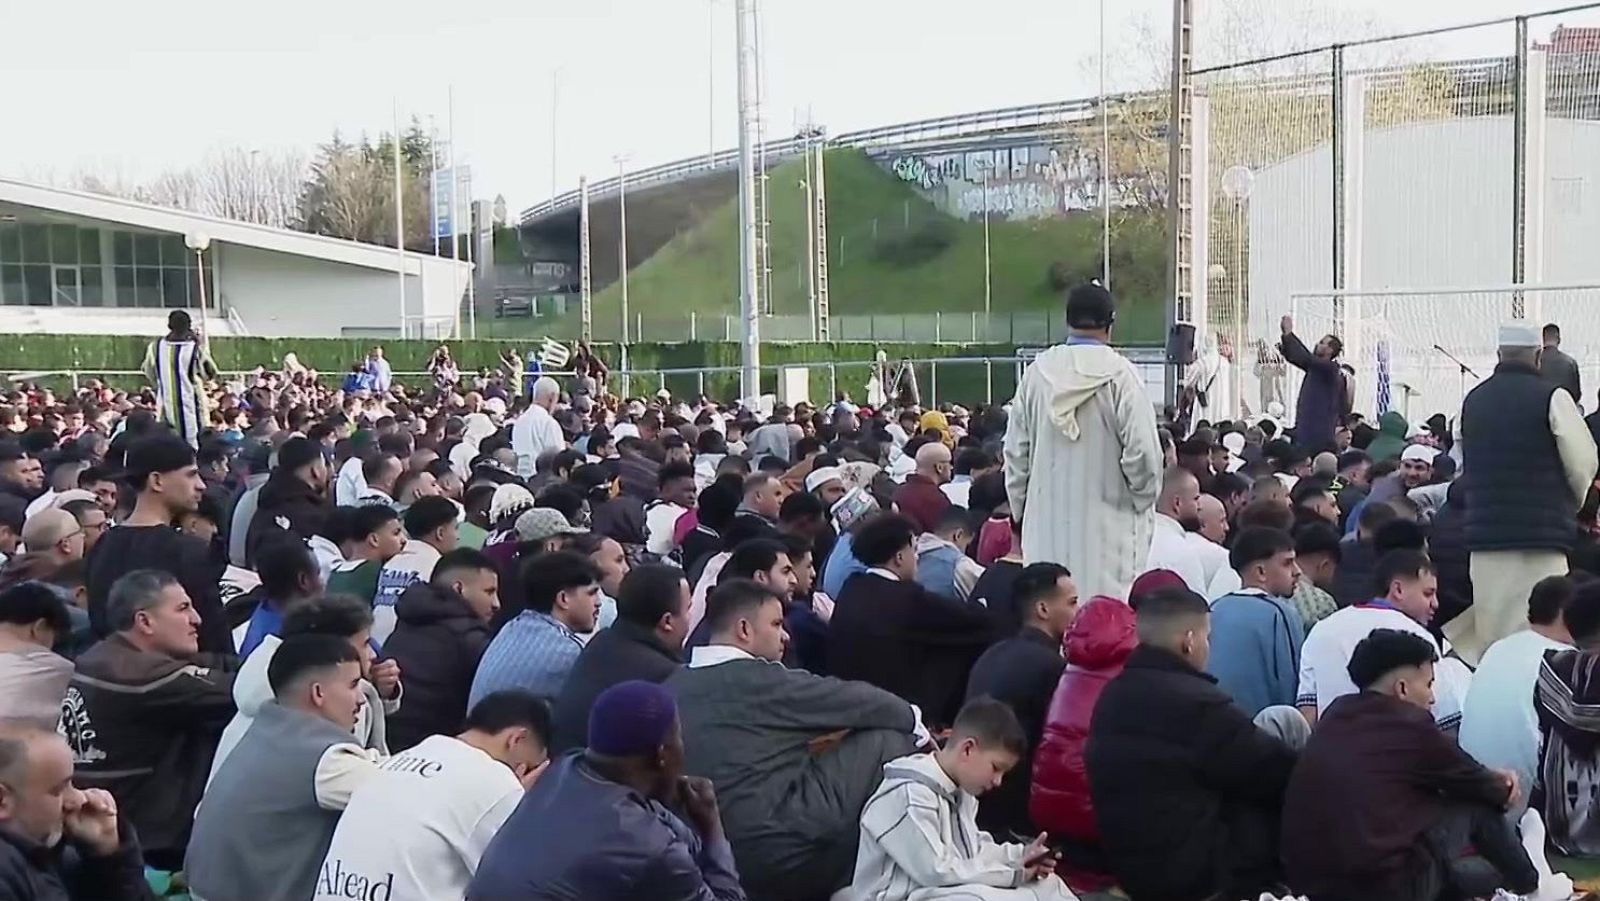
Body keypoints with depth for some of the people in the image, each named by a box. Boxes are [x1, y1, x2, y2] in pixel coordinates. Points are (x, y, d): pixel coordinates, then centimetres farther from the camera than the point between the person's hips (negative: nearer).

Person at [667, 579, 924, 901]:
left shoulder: (675, 686, 11)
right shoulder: (760, 680, -10)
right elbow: (858, 701, -2)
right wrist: (914, 719, 15)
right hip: (786, 855, -8)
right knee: (888, 740, -1)